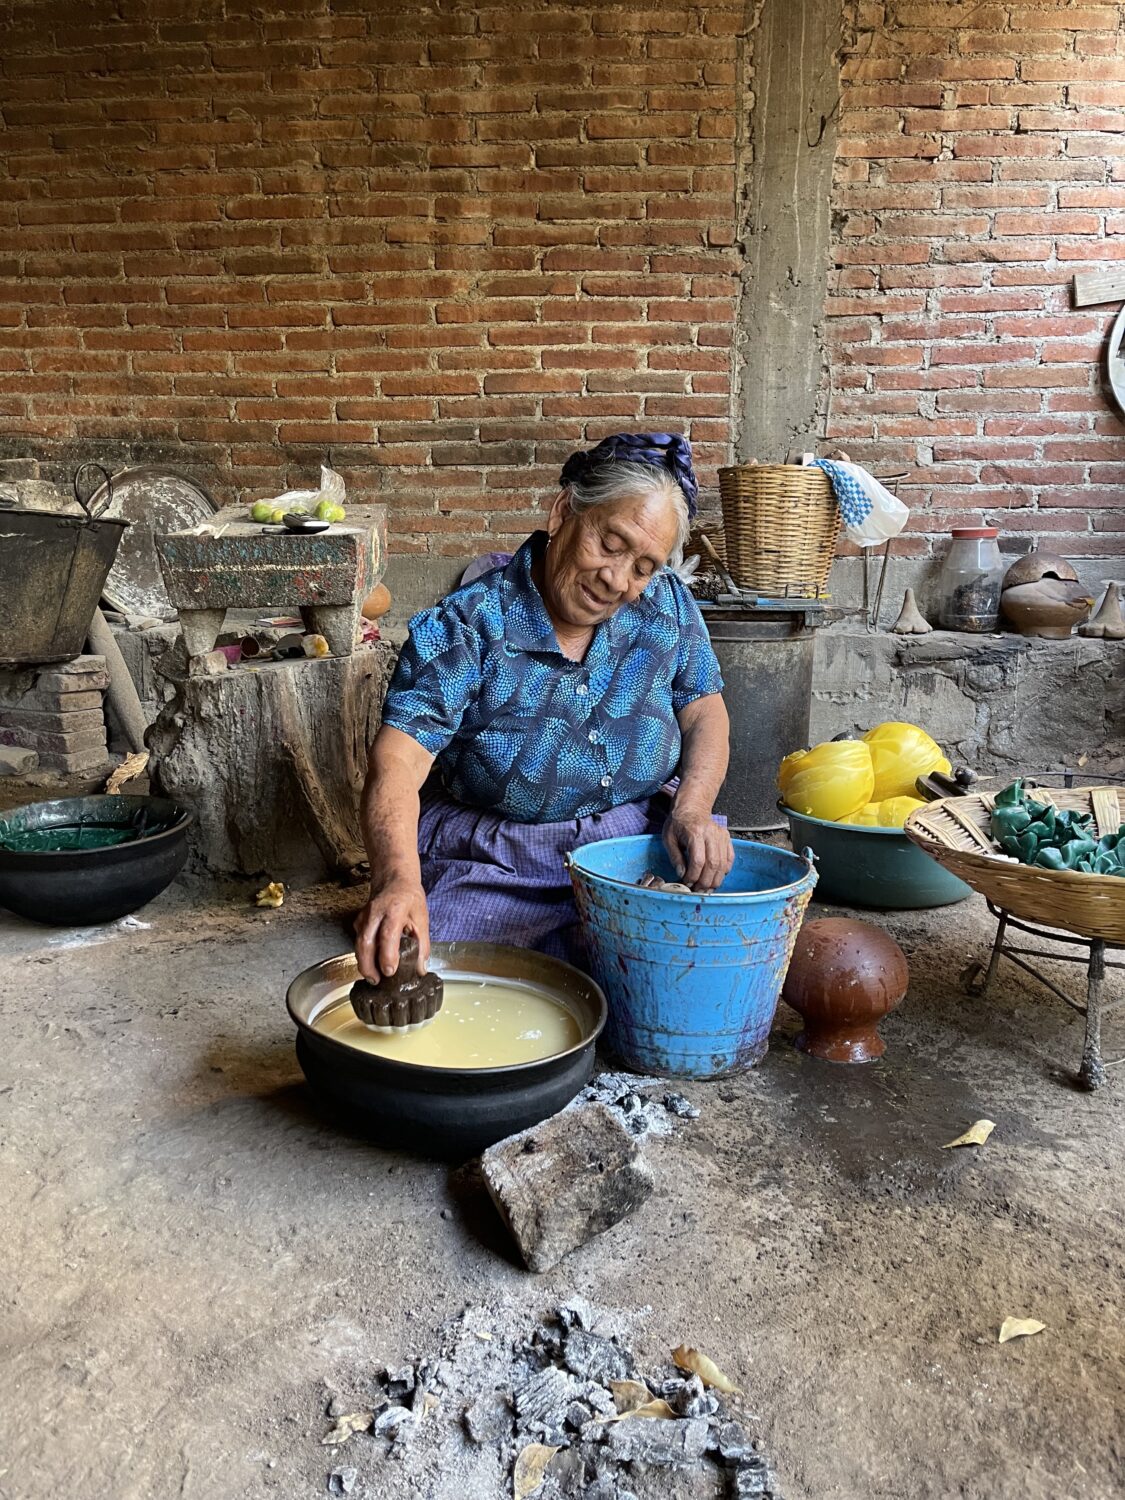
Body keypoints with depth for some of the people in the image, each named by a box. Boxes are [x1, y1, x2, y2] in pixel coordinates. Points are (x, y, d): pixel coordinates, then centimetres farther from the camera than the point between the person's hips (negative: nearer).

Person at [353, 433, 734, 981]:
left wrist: (693, 811, -10)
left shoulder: (666, 605, 1)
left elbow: (703, 710, 11)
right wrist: (397, 879, -43)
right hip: (491, 870, -3)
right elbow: (397, 761, -23)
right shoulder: (465, 627, -14)